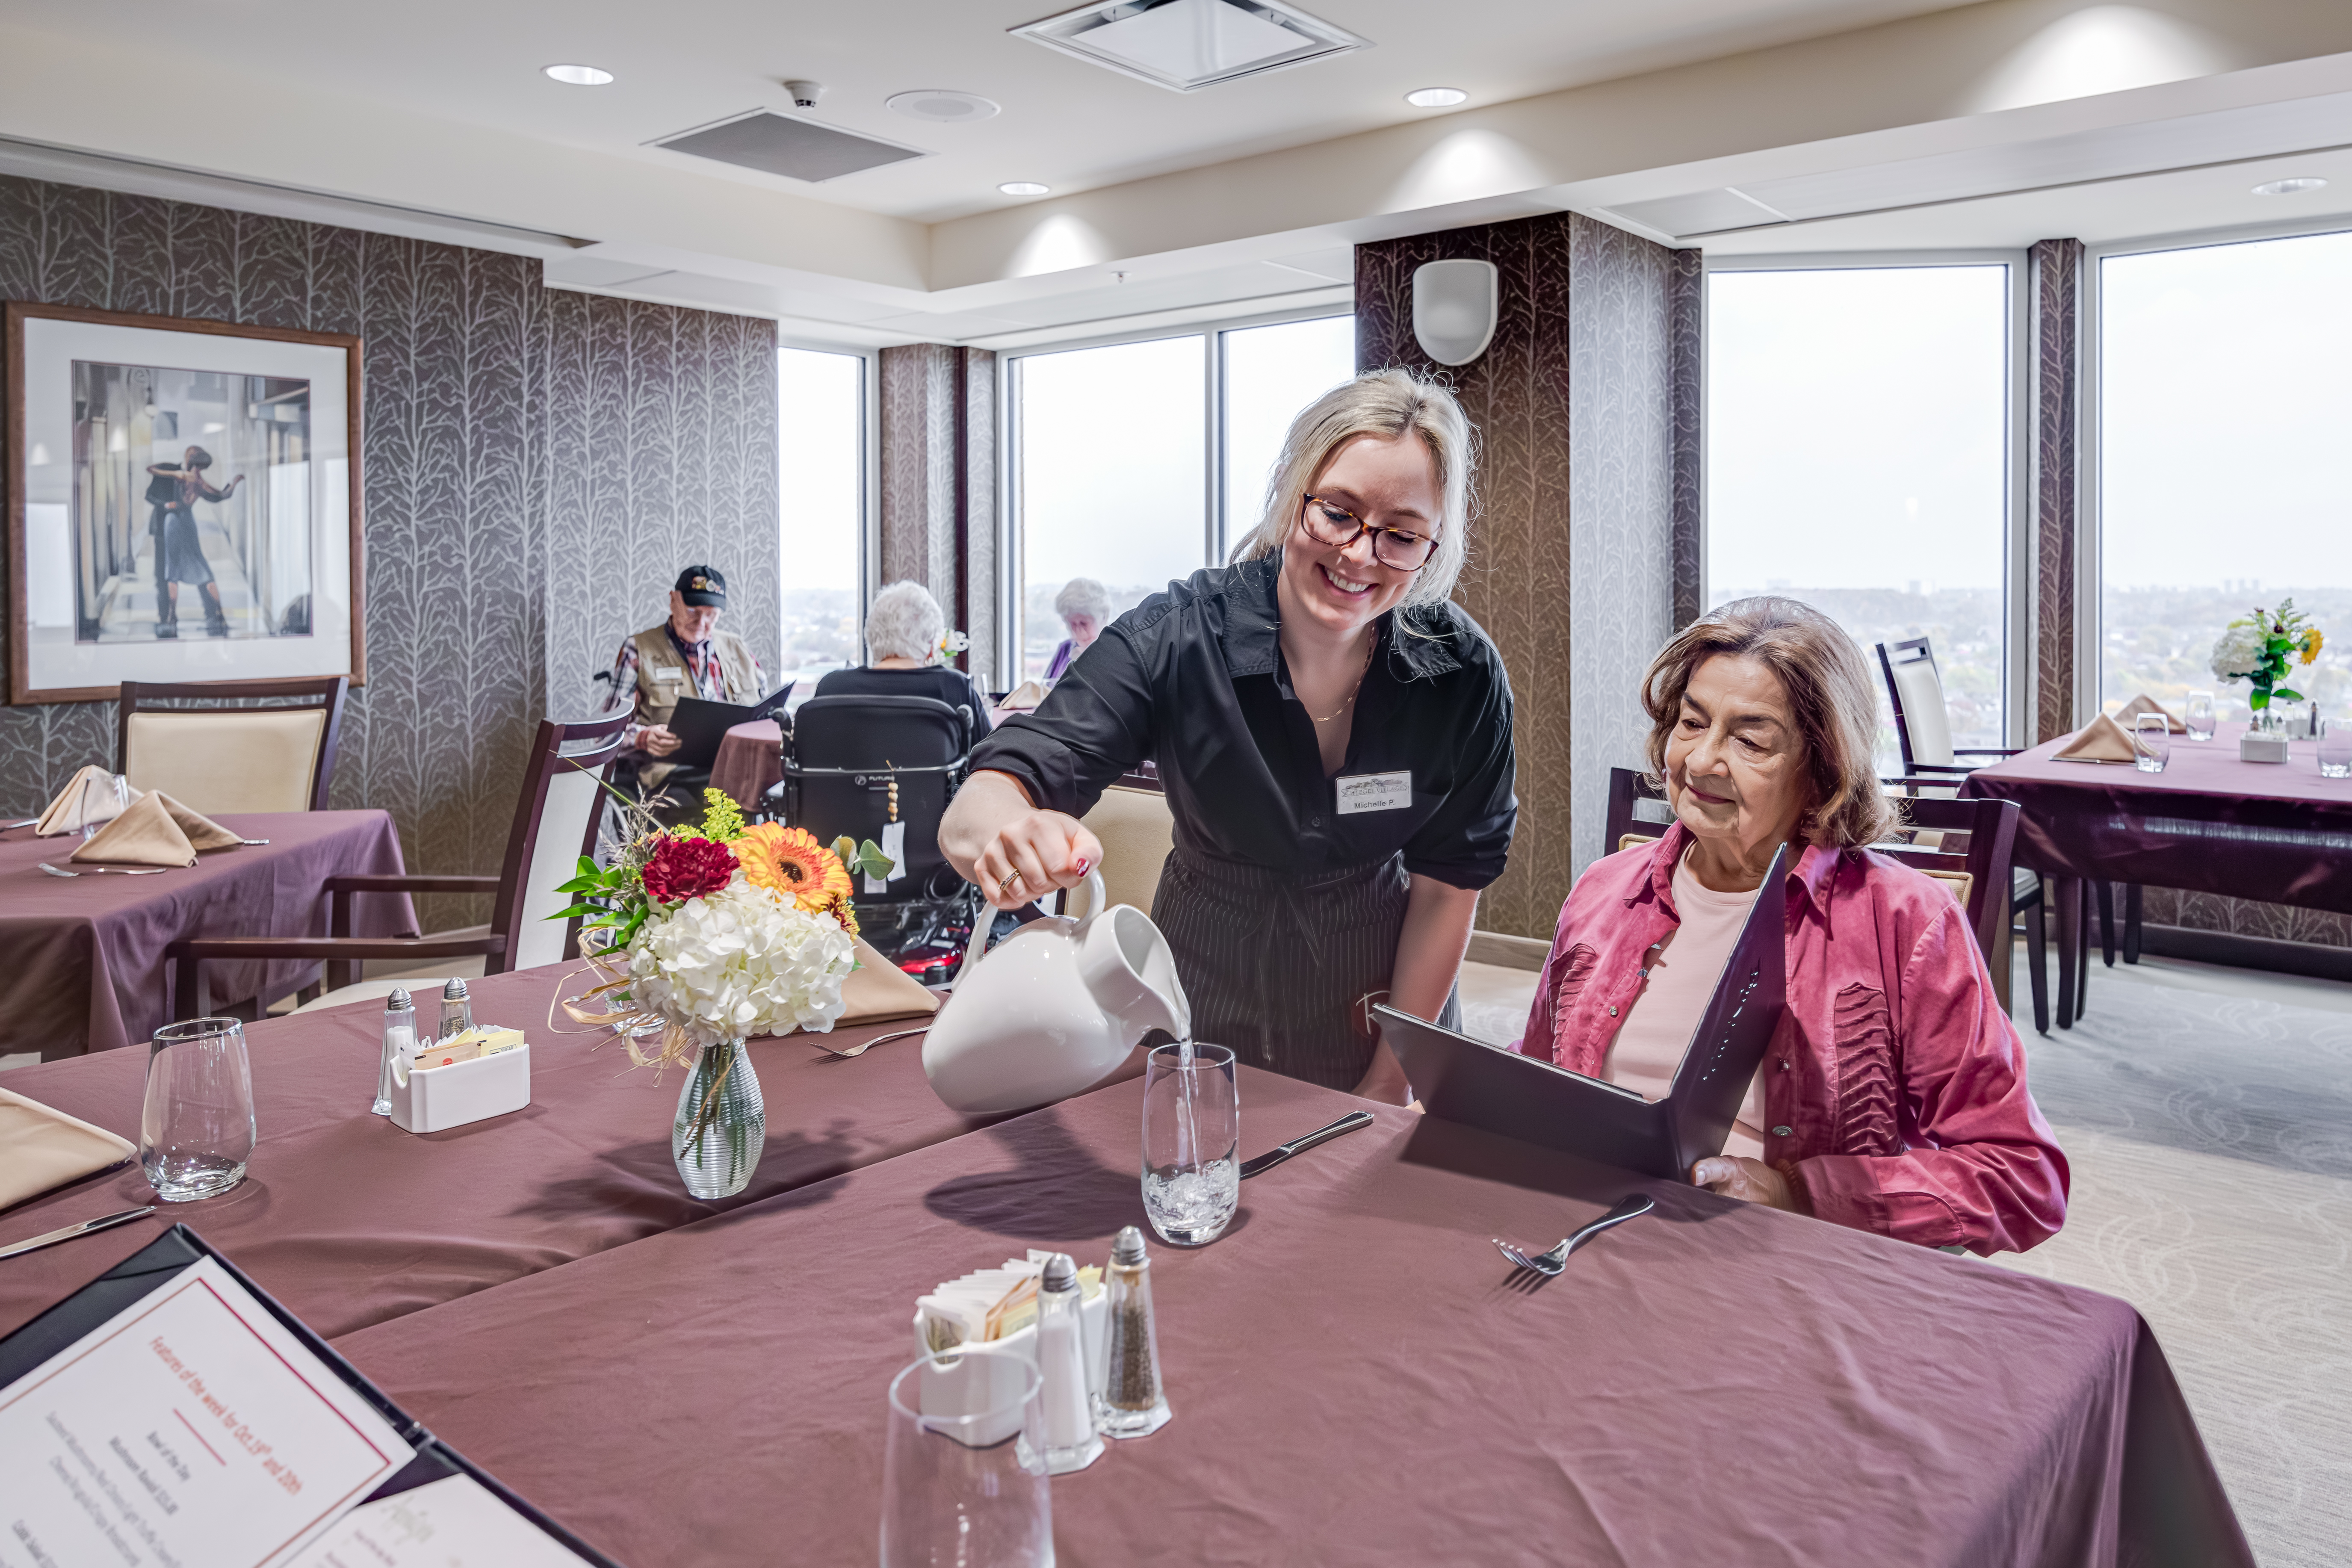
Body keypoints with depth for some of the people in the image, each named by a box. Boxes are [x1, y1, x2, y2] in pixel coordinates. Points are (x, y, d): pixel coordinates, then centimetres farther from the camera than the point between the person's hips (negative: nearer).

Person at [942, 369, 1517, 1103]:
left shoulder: (1463, 673, -16)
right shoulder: (1177, 638, -21)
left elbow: (1448, 885, -7)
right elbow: (971, 816, -28)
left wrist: (1388, 1086, -7)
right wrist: (1007, 833, -52)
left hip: (1388, 1002, 1)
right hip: (1204, 1014, -1)